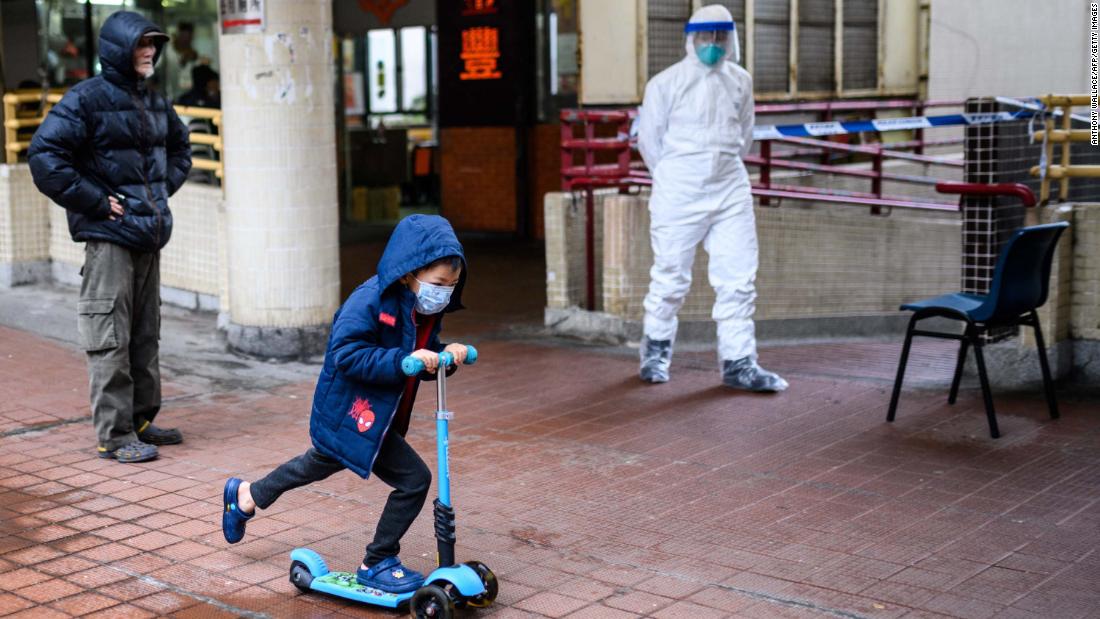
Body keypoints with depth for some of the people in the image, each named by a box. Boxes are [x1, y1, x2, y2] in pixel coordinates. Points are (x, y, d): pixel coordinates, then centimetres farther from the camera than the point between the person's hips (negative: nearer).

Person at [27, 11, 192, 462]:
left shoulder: (154, 103, 13)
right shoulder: (86, 99, -10)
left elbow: (179, 147, 32)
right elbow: (43, 156, -17)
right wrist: (95, 201, -16)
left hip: (150, 236, 8)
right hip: (109, 237, -8)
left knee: (146, 335, 14)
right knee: (111, 339, -4)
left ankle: (141, 420, 25)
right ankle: (114, 435, 2)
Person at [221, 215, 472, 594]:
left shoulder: (428, 309, 1)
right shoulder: (370, 300, -26)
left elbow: (421, 356, 11)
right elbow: (347, 354, -31)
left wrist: (444, 354, -10)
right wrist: (404, 360, -37)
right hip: (353, 416, -10)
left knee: (319, 464, 31)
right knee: (414, 479, -11)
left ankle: (246, 496, 55)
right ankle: (377, 563, 5)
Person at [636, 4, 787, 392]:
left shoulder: (740, 81, 7)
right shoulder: (666, 82, -5)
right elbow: (649, 138, 1)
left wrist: (724, 170, 14)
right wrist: (672, 181, 6)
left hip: (730, 191, 4)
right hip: (679, 194, -4)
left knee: (738, 277, 0)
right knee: (670, 276, 3)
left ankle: (738, 363, 6)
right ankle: (656, 350, 23)